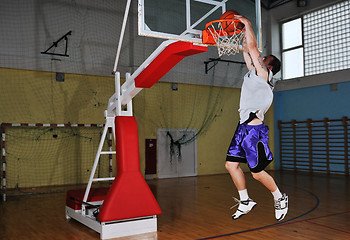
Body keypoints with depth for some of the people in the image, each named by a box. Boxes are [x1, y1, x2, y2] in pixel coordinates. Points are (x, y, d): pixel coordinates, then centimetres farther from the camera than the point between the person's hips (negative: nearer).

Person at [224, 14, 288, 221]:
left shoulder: (263, 74, -7)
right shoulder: (254, 73, 15)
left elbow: (253, 46, -10)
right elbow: (247, 51, 23)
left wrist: (248, 24, 0)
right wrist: (244, 31, 20)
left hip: (255, 130, -9)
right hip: (243, 128, 9)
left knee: (258, 172, -2)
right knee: (231, 164, 7)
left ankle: (280, 198, 21)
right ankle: (245, 202, 19)